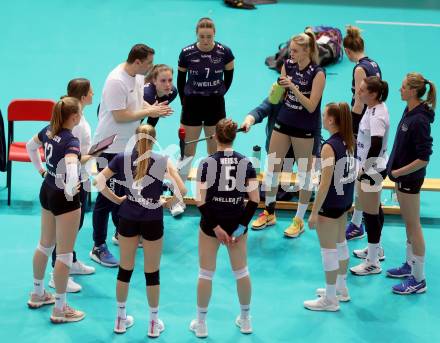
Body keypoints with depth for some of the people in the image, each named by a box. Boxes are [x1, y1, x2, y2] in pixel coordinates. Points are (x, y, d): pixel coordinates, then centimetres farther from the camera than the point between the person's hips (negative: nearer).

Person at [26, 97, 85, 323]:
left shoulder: (48, 131, -1)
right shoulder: (71, 141, -26)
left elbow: (30, 146, 18)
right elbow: (71, 167, -43)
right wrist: (71, 192, -27)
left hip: (47, 192, 9)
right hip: (64, 199, -8)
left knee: (45, 245, 23)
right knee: (64, 254, 2)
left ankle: (37, 294, 39)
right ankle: (59, 309, 10)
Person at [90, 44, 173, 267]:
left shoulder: (138, 76, 3)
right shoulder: (116, 81, -25)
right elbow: (120, 116, -26)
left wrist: (154, 109, -3)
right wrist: (149, 112, -20)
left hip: (128, 145, 9)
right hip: (110, 148, -9)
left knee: (123, 192, 22)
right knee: (107, 196, -3)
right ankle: (98, 248, 5)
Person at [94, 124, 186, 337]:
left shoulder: (122, 158, -1)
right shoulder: (162, 161, -6)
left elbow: (99, 181, -5)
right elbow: (181, 190, -13)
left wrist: (117, 199, 4)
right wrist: (167, 203, 3)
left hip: (127, 219, 2)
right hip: (153, 221, -2)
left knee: (125, 269, 16)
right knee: (152, 272, 11)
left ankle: (121, 319, 28)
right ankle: (154, 323, 22)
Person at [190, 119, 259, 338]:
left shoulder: (207, 164, -12)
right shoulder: (245, 163, -5)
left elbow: (200, 201, -16)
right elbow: (254, 200, -9)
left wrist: (215, 227, -12)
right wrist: (242, 226, -7)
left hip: (211, 224, -2)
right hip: (237, 224, 2)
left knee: (206, 274, 11)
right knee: (241, 272, 18)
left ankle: (201, 324, 20)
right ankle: (245, 320, 30)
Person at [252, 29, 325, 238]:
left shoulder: (317, 73, -16)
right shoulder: (288, 65, 0)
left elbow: (311, 106, -19)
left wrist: (294, 88, -28)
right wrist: (279, 86, -15)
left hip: (304, 128, -6)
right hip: (283, 122, 6)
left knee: (304, 173, 5)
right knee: (272, 166, 10)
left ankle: (299, 220, 15)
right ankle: (269, 213, 25)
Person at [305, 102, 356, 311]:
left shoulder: (329, 147, -24)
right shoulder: (349, 142, 0)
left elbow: (325, 183, -23)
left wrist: (314, 212, -18)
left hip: (330, 204, -9)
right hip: (345, 200, 9)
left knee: (328, 250, 4)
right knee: (340, 244, 23)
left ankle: (330, 299, 15)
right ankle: (341, 289, 38)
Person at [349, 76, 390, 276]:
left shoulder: (377, 116, -25)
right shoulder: (375, 108, 4)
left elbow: (375, 146, -30)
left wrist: (364, 169, -20)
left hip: (371, 170, -10)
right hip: (372, 168, 10)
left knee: (371, 213, -3)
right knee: (375, 210, 23)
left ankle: (373, 263, 4)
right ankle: (375, 248, 40)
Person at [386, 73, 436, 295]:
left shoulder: (419, 121, -26)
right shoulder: (409, 111, 1)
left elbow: (423, 159, -25)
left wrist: (398, 172, -19)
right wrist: (394, 167, 11)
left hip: (410, 178, -9)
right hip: (402, 175, 9)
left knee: (413, 226, 1)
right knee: (408, 223, 21)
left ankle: (418, 280, 11)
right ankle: (410, 265, 37)